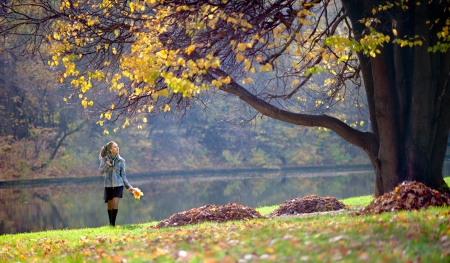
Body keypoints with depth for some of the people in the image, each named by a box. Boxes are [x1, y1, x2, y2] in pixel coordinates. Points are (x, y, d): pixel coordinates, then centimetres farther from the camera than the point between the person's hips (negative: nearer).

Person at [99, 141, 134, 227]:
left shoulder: (121, 160, 1)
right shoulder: (104, 159, -2)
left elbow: (123, 175, 6)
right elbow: (101, 171, -7)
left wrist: (128, 186, 3)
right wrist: (108, 164, -19)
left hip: (118, 185, 0)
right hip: (108, 185, 0)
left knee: (115, 203, -15)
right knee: (110, 206, 7)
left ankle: (113, 224, -9)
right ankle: (110, 224, 21)